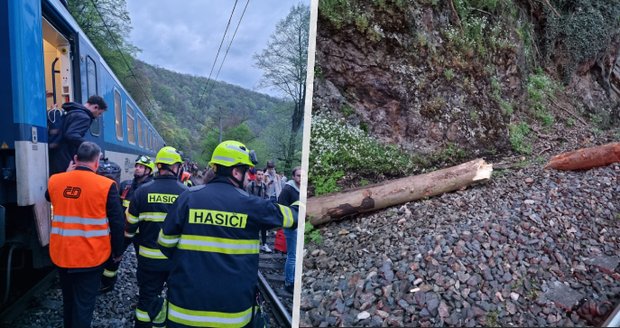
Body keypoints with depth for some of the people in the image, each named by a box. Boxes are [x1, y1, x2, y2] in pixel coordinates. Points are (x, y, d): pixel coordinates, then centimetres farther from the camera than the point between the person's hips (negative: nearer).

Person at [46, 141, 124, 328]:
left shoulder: (54, 181, -2)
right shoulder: (106, 185, -16)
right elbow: (117, 224, -12)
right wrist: (118, 251, 1)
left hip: (61, 254, 5)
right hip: (91, 256, -5)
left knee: (68, 300, 25)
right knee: (84, 304, 8)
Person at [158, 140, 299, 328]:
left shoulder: (188, 197, -5)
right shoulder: (251, 204, -7)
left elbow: (166, 243, -1)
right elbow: (287, 216, 8)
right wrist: (301, 205, 30)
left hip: (187, 303, 2)